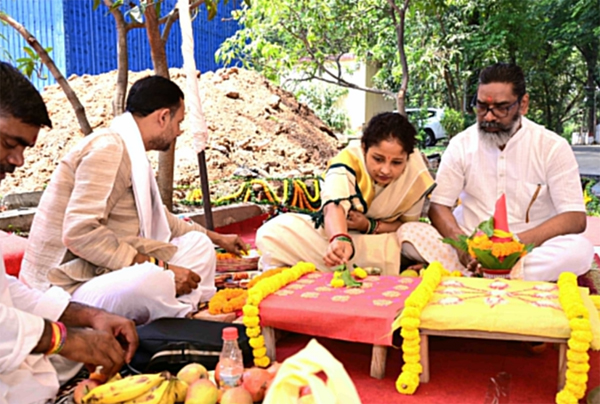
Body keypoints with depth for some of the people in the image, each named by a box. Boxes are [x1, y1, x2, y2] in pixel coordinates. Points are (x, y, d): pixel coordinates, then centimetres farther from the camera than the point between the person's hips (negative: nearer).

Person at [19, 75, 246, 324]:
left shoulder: (131, 152, 11)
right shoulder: (109, 148, -18)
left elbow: (156, 217, 26)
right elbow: (79, 232, -27)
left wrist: (216, 237, 35)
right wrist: (159, 268, -25)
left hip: (105, 275, 10)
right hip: (69, 291, -10)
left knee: (198, 245, 10)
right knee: (153, 279, -36)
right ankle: (189, 314, -6)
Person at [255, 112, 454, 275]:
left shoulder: (416, 176, -16)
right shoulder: (348, 160, -26)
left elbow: (408, 224, -4)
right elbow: (334, 206, -44)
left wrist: (371, 226, -23)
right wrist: (340, 238, -67)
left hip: (380, 244, 3)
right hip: (333, 232, -2)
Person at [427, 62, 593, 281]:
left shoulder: (552, 147, -2)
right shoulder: (461, 144, 2)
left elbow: (575, 218, -8)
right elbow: (438, 206, -1)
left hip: (528, 249, -1)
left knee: (580, 249, -32)